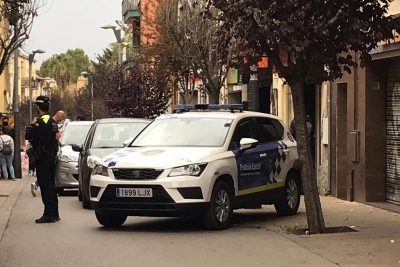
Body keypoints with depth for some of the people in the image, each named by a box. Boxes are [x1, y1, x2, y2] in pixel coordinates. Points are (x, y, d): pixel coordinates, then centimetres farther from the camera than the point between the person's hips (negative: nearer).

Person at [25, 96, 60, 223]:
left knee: (45, 185, -9)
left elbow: (28, 135, -18)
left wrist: (32, 124, -1)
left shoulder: (41, 121, -16)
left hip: (42, 157, -10)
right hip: (51, 155, 10)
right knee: (50, 185, 14)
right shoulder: (52, 121, 14)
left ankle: (49, 214, -10)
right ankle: (54, 213, 19)